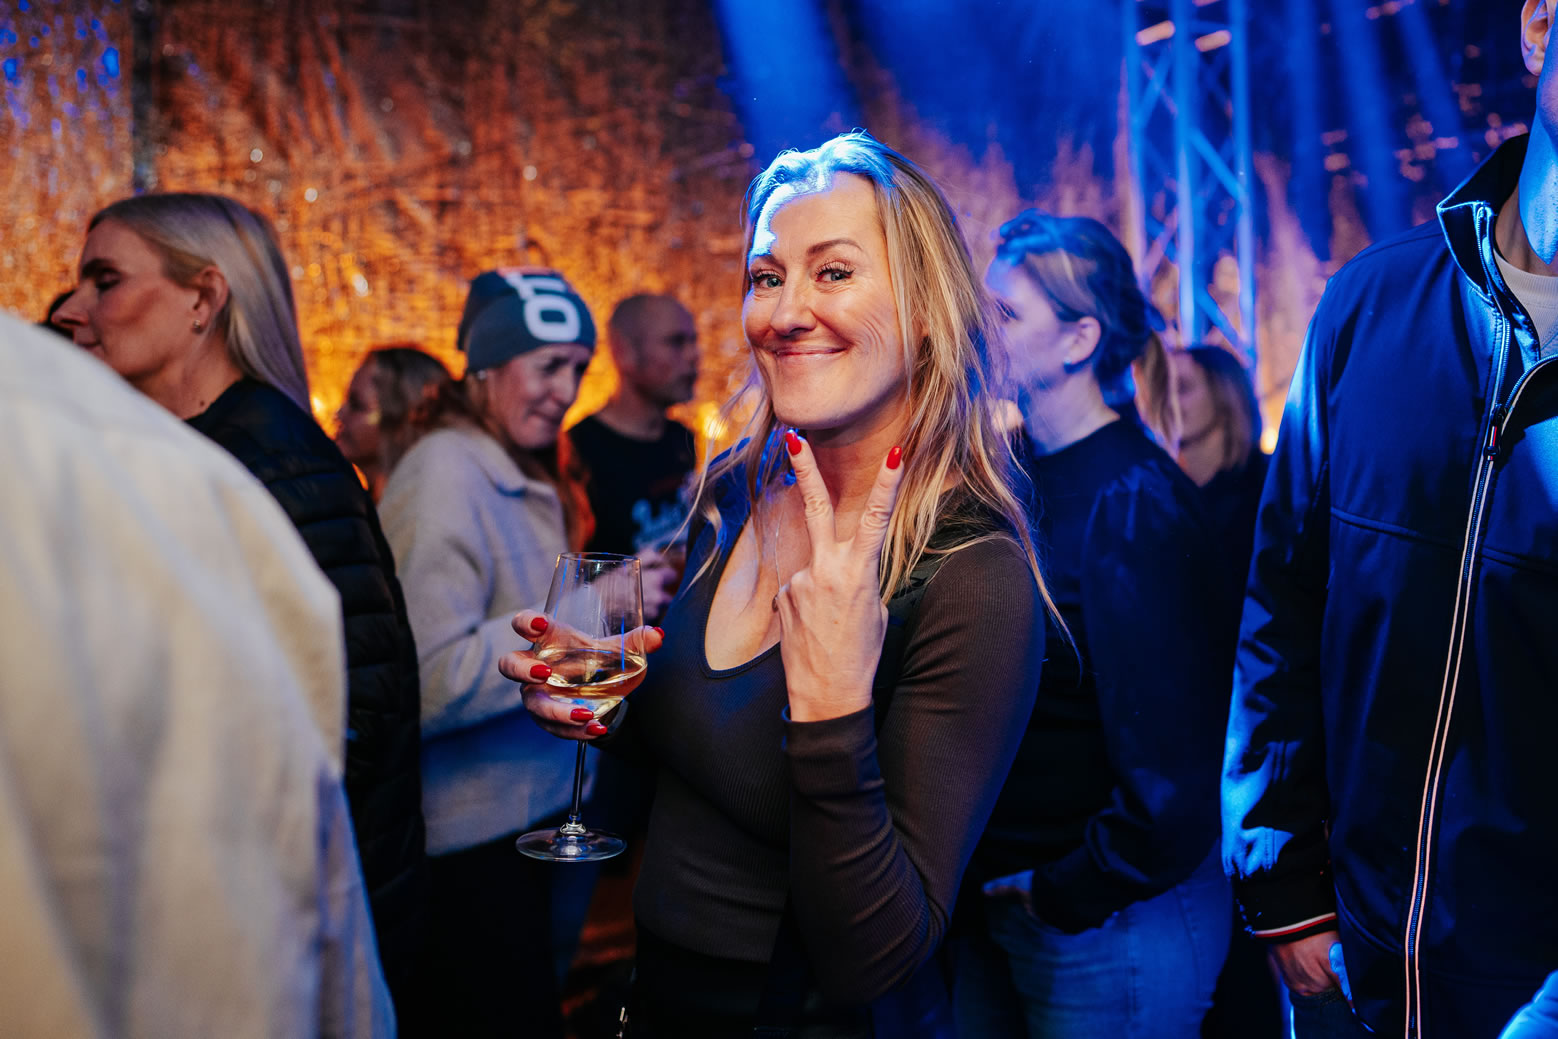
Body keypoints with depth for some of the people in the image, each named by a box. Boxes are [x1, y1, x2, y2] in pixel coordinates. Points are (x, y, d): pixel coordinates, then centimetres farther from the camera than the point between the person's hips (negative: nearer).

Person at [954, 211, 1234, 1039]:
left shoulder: (1134, 508, -21)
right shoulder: (1017, 478, 4)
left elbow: (1172, 792, -23)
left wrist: (1058, 895, -11)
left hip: (1107, 925, -7)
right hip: (1000, 905, 7)